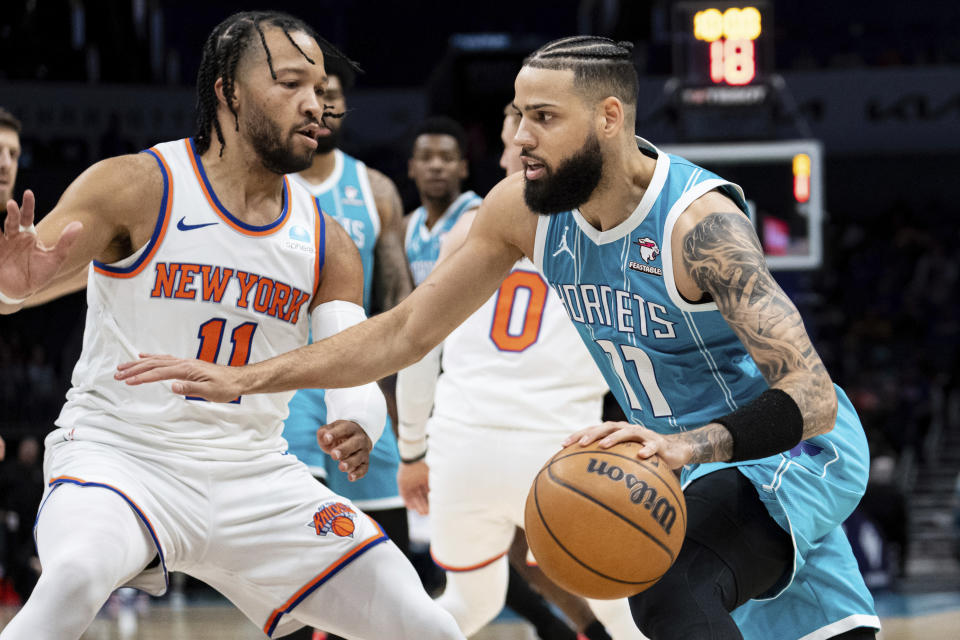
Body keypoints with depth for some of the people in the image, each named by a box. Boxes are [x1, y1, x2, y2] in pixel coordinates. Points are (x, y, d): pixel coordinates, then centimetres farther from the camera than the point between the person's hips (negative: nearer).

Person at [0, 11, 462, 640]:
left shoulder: (326, 243, 6)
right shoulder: (139, 187, -8)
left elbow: (357, 373, -1)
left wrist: (358, 428, -27)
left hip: (254, 475, 5)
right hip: (122, 453, -5)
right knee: (77, 577, -39)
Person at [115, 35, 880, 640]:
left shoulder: (697, 220, -30)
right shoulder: (522, 210, -8)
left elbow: (810, 397, -37)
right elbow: (403, 333, 2)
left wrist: (688, 444, -54)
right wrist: (245, 379, -5)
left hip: (793, 450, -8)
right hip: (702, 458, 8)